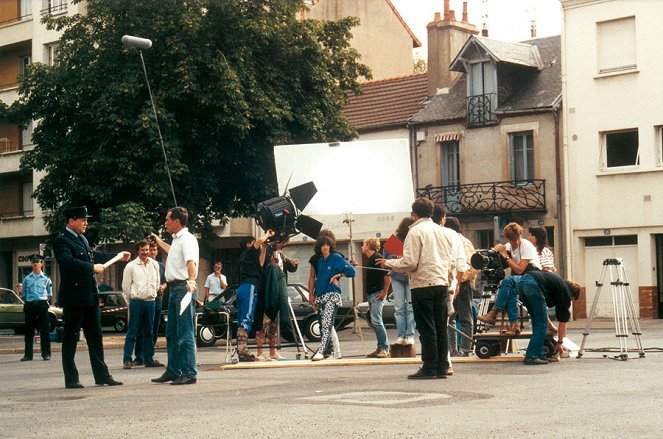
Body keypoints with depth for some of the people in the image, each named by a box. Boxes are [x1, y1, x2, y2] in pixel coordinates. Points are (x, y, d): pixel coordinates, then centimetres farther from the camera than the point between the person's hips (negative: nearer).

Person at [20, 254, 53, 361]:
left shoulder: (46, 279, 6)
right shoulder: (27, 279, 9)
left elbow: (50, 294, 12)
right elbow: (24, 294, 14)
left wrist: (46, 301, 0)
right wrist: (27, 303, 3)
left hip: (42, 304, -1)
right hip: (30, 305, 2)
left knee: (44, 329, -1)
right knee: (29, 330, 3)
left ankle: (46, 354, 3)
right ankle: (28, 354, 6)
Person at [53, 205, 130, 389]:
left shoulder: (82, 239, 16)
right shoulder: (61, 241, -11)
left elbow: (94, 255, 32)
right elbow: (69, 261, -27)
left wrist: (118, 256, 34)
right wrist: (93, 267, -26)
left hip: (90, 297, 9)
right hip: (74, 298, -9)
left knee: (95, 337, 11)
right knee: (71, 338, 0)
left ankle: (102, 376, 16)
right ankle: (71, 379, 6)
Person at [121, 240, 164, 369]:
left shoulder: (154, 264, 9)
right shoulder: (131, 266, -3)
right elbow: (126, 286, 1)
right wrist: (133, 298, 6)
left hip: (150, 301, 4)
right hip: (136, 302, -4)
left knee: (149, 332, 10)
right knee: (132, 332, -5)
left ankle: (149, 359, 16)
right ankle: (127, 360, -2)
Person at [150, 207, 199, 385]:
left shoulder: (187, 239, -11)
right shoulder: (177, 240, 19)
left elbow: (191, 262, -29)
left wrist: (191, 280, -45)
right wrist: (158, 241, 56)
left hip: (184, 287, -10)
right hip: (174, 288, 10)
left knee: (185, 333, -10)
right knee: (172, 333, 15)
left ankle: (189, 373, -9)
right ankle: (173, 371, 23)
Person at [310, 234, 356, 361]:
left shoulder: (336, 258, -1)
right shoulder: (320, 261, 18)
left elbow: (351, 271, -7)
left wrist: (338, 275, -6)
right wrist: (315, 299, 18)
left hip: (332, 295, -7)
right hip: (321, 296, 7)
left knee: (326, 324, -18)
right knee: (322, 326, 6)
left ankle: (321, 352, -27)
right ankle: (328, 350, 12)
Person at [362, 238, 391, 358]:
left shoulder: (377, 258, -13)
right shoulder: (370, 259, 17)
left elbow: (387, 276, -19)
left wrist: (384, 292, -18)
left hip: (377, 294, -10)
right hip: (371, 294, 10)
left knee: (376, 320, -13)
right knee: (374, 321, 9)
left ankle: (385, 349, -12)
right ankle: (380, 348, 13)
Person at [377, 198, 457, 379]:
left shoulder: (416, 231, -6)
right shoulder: (445, 232, 14)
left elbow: (410, 262, -12)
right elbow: (452, 263, 15)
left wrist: (388, 263, 1)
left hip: (423, 284, -6)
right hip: (442, 283, 6)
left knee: (427, 328, -2)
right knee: (441, 328, 8)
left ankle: (429, 368, -1)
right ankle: (442, 367, 9)